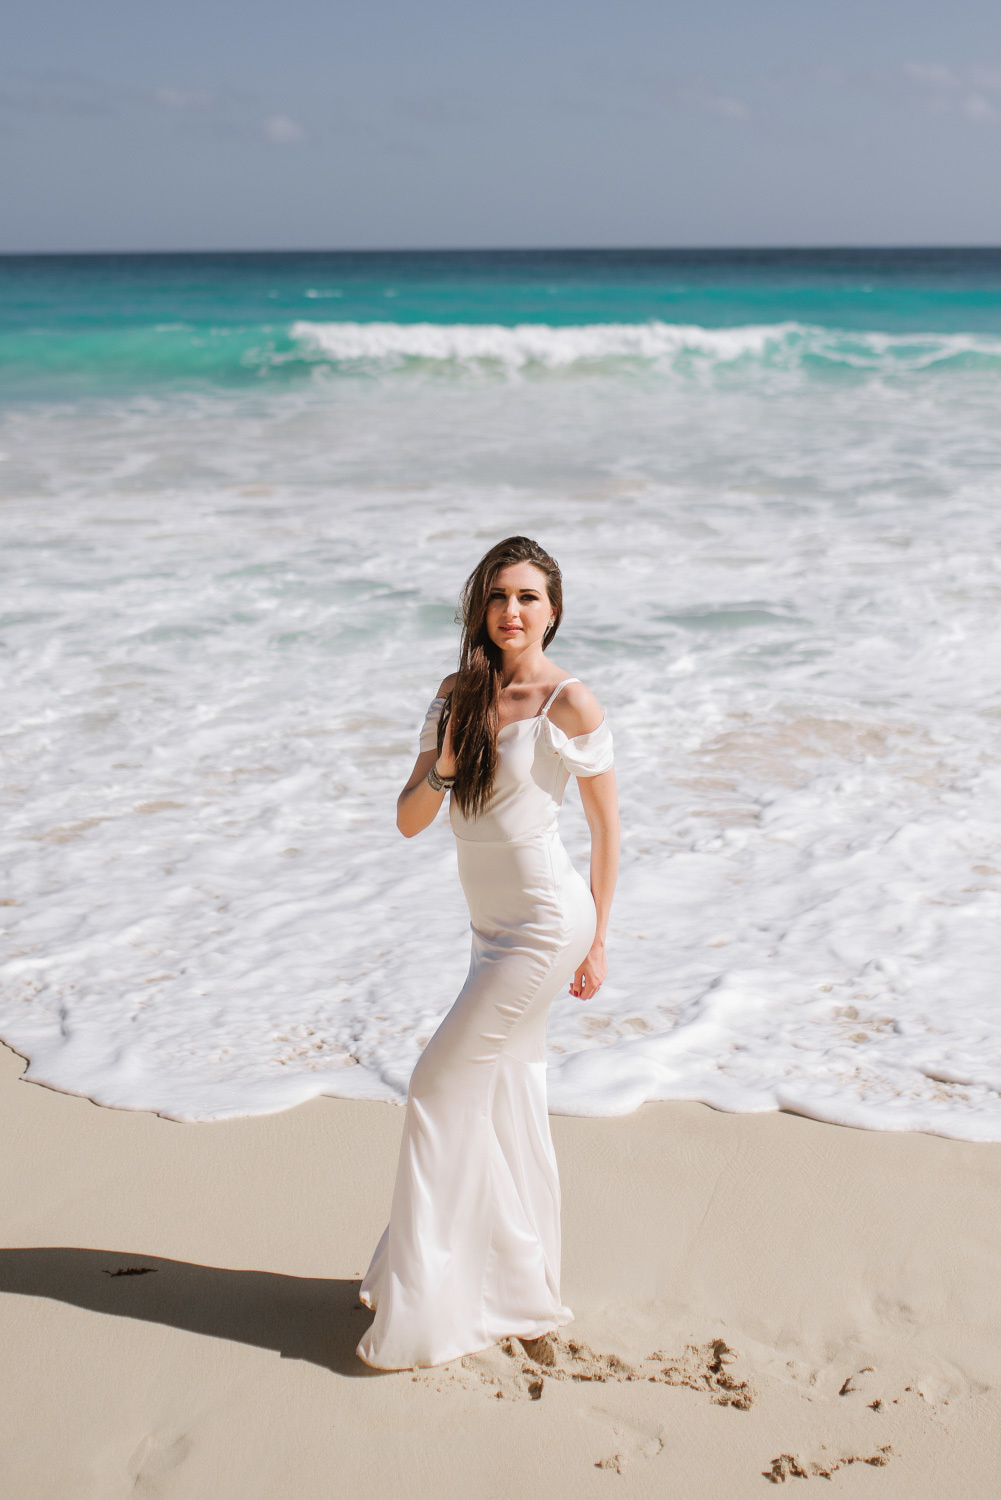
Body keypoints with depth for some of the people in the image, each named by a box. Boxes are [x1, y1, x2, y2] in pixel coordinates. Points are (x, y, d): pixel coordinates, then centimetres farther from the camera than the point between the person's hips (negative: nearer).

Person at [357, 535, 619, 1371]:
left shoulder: (570, 705, -12)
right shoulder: (460, 695, 6)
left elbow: (607, 826, -5)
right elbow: (410, 821, 3)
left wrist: (596, 943, -3)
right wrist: (443, 763, -17)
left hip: (546, 927, -7)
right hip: (495, 928, 7)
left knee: (442, 1091, -5)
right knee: (508, 1109, 13)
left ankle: (428, 1310, 8)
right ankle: (524, 1303, 27)